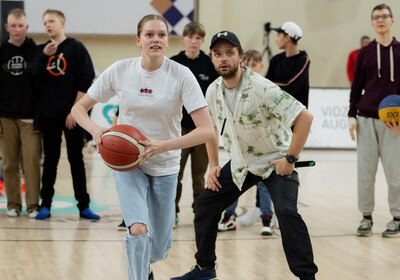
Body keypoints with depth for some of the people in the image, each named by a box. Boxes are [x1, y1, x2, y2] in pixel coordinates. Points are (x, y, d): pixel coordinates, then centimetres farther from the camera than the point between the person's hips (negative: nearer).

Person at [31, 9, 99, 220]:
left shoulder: (76, 48, -3)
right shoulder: (41, 50, 9)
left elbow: (86, 81, -7)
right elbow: (35, 77, -2)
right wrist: (44, 56, -17)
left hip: (72, 115, -3)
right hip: (49, 115, 3)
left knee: (76, 159, 3)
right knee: (50, 159, 8)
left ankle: (83, 206, 7)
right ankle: (46, 204, 13)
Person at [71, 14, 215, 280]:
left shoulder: (181, 75, -15)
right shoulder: (120, 71, -10)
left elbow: (207, 130, -21)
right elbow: (79, 108, 1)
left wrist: (162, 145, -32)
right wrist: (95, 129, -21)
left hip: (165, 166, 1)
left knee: (158, 251, 10)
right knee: (138, 231, -25)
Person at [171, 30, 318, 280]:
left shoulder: (262, 88, -28)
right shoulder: (213, 91, -6)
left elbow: (305, 117, -30)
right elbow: (211, 127, 15)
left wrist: (290, 159, -26)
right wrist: (213, 165, 9)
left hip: (276, 161, -7)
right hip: (241, 162, 7)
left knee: (286, 211, -27)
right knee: (205, 205, 6)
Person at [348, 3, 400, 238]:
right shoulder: (364, 53, 8)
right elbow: (357, 86, 10)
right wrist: (352, 115, 2)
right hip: (366, 119, 2)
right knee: (365, 172, 3)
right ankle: (367, 217, 14)